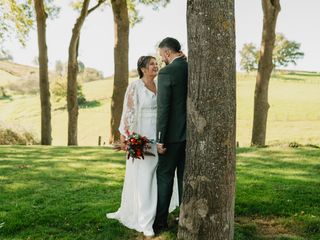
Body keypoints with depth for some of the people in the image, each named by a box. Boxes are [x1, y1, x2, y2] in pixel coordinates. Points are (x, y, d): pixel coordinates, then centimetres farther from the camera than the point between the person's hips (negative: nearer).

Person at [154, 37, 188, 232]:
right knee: (185, 176, 14)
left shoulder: (166, 72, -14)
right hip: (191, 133, 6)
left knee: (164, 176, 5)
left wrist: (160, 139, -13)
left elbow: (163, 109, -17)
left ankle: (161, 221, 11)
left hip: (174, 134, -6)